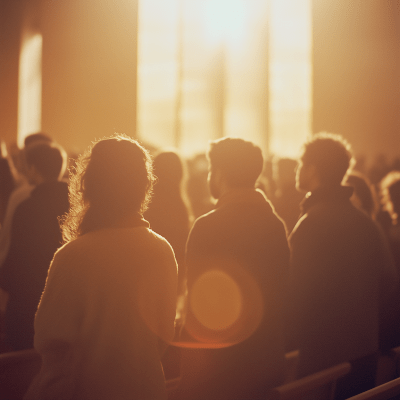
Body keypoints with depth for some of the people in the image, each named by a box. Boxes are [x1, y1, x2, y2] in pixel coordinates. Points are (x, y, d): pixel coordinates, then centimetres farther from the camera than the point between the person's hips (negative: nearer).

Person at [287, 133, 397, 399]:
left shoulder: (313, 223, -17)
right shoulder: (364, 221, 8)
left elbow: (300, 293, -19)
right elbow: (388, 280, 12)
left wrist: (293, 339, -7)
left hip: (325, 357, -8)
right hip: (365, 353, 8)